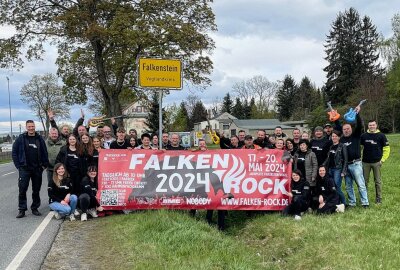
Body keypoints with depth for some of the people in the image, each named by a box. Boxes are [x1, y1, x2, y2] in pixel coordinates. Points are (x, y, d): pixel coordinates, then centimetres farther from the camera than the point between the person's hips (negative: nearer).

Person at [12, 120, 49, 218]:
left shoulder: (40, 139, 4)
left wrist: (44, 165, 0)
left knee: (36, 190, 8)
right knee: (22, 189, -4)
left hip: (37, 169, 2)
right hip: (24, 169, -2)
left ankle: (35, 208, 18)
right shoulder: (21, 138, -1)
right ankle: (22, 209, 3)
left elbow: (45, 153, 7)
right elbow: (14, 152, 1)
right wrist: (18, 165, -4)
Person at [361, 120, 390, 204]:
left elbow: (386, 148, 1)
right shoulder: (364, 136, 4)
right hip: (365, 162, 2)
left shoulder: (381, 135, -2)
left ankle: (379, 198, 15)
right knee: (364, 181, 7)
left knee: (378, 181, 6)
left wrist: (383, 159, -5)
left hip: (376, 162, -2)